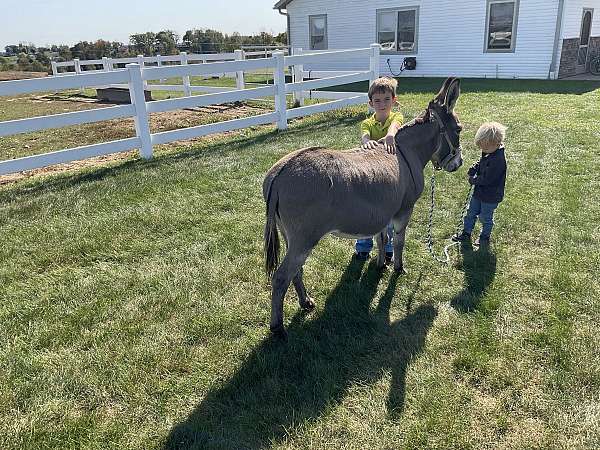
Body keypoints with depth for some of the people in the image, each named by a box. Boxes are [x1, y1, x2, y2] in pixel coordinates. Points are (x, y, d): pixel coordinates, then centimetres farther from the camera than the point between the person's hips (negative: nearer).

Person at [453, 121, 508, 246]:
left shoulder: (498, 160, -30)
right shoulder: (488, 153, -2)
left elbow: (486, 179, -29)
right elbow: (480, 163, 15)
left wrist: (473, 180, -14)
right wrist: (472, 171, -4)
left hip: (490, 196, -9)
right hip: (479, 191, 9)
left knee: (485, 217, 10)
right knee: (471, 213, 18)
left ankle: (485, 237, 31)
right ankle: (466, 233, 32)